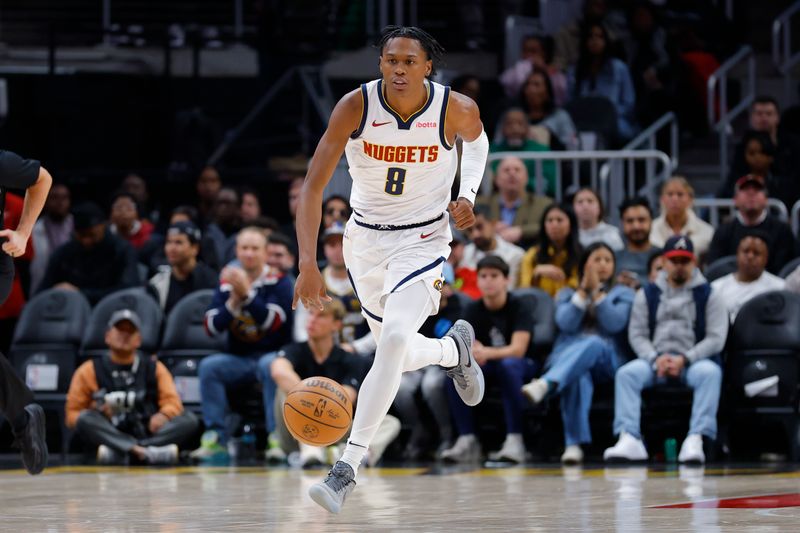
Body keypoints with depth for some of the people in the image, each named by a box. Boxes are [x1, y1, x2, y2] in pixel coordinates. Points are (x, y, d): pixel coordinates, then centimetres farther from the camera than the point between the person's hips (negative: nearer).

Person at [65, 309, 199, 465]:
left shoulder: (155, 368, 20)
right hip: (110, 436, -2)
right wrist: (98, 412, -15)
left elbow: (172, 402, 7)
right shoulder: (89, 371, 14)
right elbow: (73, 414, 8)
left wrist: (163, 415, -18)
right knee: (86, 418, -29)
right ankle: (141, 451, -46)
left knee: (189, 419, -21)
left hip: (150, 434, 2)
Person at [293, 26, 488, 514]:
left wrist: (467, 195, -4)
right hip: (366, 237, 3)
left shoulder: (456, 109, -16)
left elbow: (477, 141, 13)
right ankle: (455, 349, 51)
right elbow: (313, 188, -20)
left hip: (423, 239, -2)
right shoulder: (356, 106, -19)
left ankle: (348, 468, -23)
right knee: (397, 353, 14)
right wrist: (308, 264, -31)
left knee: (394, 339, -24)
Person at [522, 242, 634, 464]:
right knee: (577, 376, -40)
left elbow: (615, 324, 0)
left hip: (607, 360, -1)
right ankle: (574, 444, -53)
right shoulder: (567, 294, 25)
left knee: (593, 343, -40)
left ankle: (545, 384, -65)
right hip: (567, 358, 1)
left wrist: (597, 290, -4)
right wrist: (584, 289, -3)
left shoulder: (623, 294, 21)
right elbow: (566, 323, 3)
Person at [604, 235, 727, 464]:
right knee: (627, 373, -28)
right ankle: (629, 439, -41)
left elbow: (716, 338, 0)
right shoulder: (647, 294, 15)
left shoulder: (708, 295, 8)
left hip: (695, 359, -2)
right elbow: (637, 334, 8)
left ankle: (695, 440, -46)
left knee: (710, 372, -36)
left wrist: (684, 359, -14)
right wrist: (656, 358, -11)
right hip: (655, 360, 2)